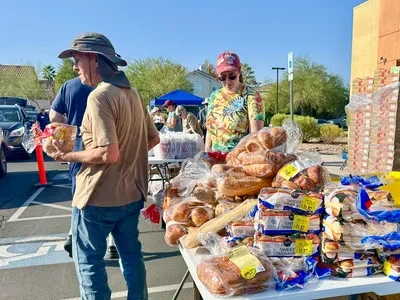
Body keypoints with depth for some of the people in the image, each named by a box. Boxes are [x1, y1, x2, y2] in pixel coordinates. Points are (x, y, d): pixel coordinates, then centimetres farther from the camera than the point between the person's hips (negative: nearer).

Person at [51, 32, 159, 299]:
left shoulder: (99, 97, -18)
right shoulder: (132, 93, 7)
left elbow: (108, 153, -24)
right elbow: (153, 139, 13)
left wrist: (69, 156, -11)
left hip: (98, 197, -8)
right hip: (131, 193, 8)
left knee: (89, 262, 11)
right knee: (131, 255, 20)